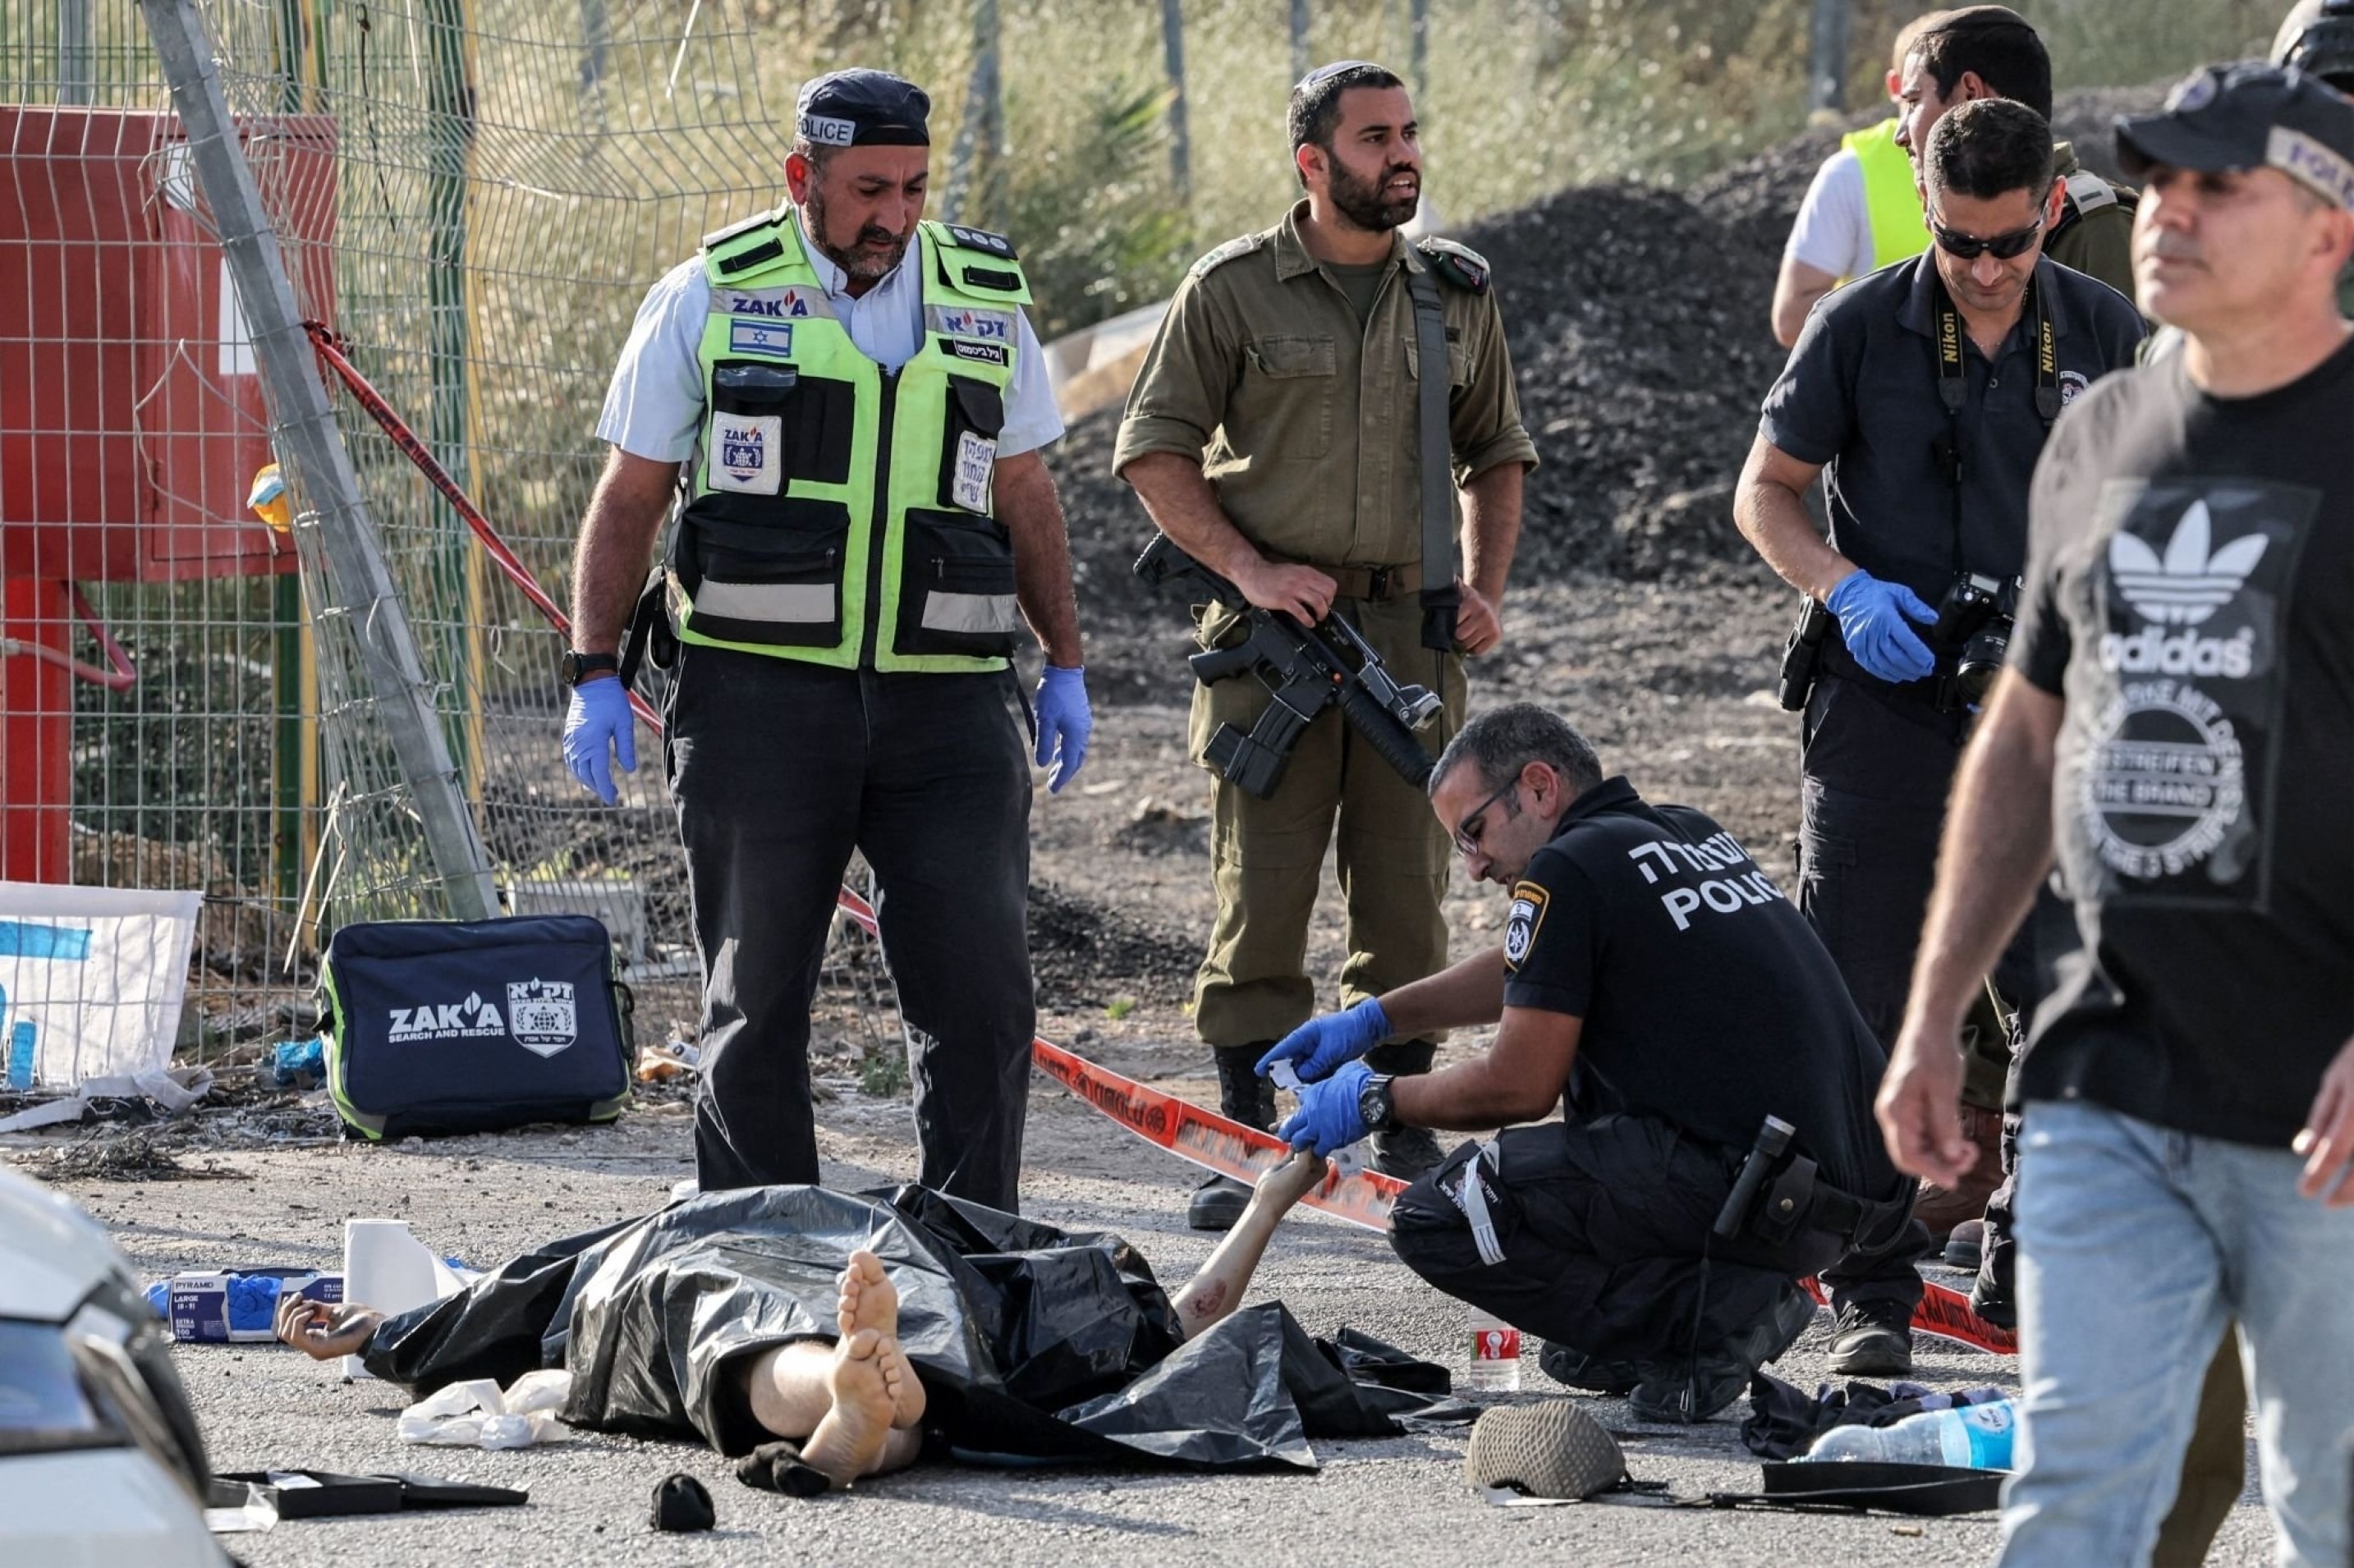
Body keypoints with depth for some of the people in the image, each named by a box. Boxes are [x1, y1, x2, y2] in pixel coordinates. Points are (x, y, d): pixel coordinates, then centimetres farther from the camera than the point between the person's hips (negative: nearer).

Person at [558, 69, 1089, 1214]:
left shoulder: (985, 301, 10)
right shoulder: (710, 300, 2)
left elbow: (1024, 496, 19)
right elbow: (630, 496, 6)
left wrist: (1065, 663, 16)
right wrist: (593, 675, -1)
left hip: (945, 700, 2)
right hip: (757, 698, -2)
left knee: (980, 998, -3)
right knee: (755, 1002, 3)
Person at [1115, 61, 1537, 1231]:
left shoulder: (1454, 295, 11)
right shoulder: (1234, 290, 0)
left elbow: (1496, 455, 21)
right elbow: (1154, 449, 1)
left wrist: (1485, 587, 6)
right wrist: (1251, 568, -10)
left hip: (1411, 629, 3)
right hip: (1271, 634, -3)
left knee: (1406, 891, 4)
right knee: (1260, 890, -3)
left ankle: (1406, 1134, 12)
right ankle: (1244, 1142, 1)